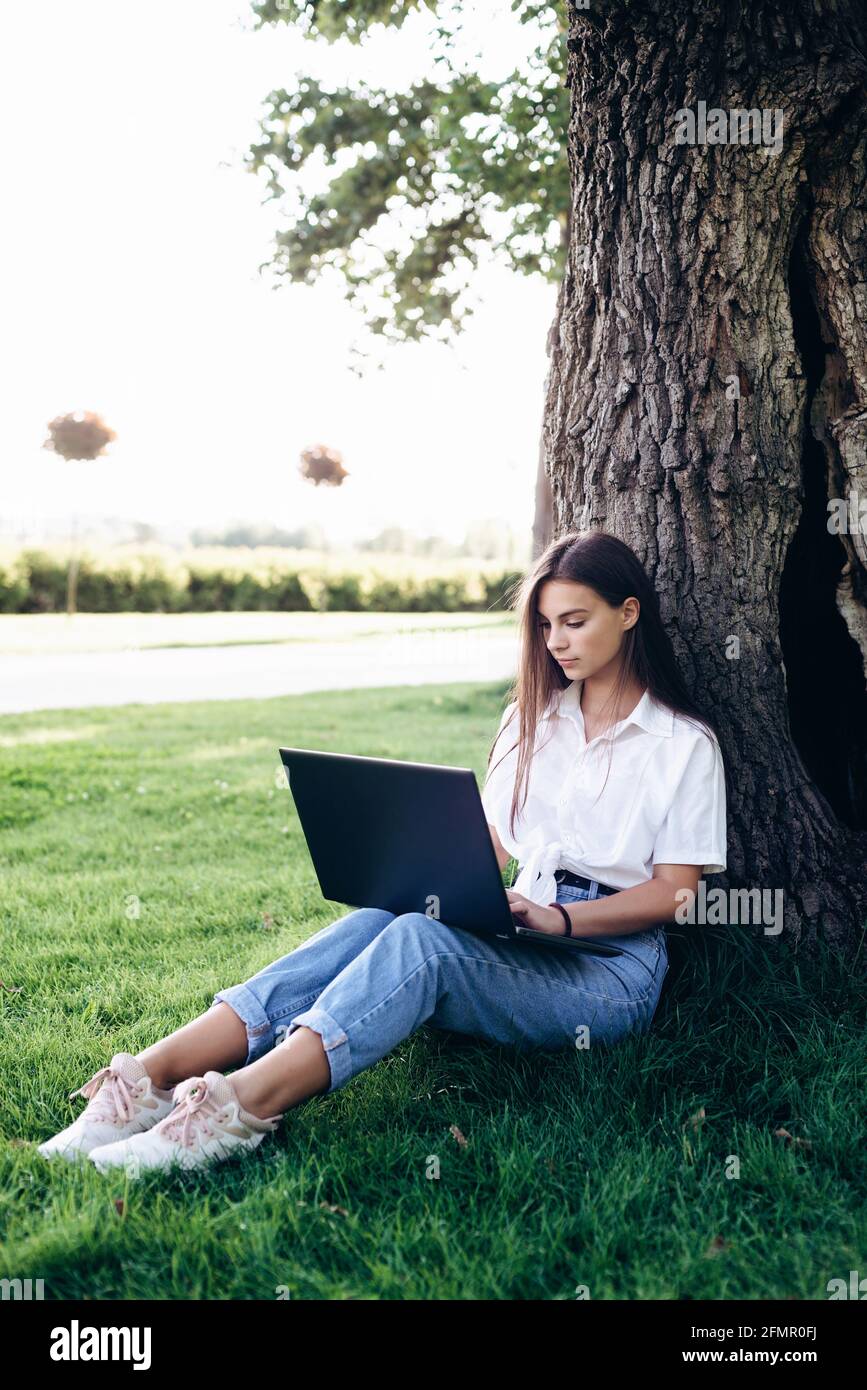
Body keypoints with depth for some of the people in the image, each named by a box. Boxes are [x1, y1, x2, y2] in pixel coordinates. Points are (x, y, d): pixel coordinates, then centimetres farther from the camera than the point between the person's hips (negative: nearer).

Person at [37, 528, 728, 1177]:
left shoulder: (685, 743, 1)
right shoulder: (534, 716, 17)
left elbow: (674, 891, -4)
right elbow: (492, 850, 15)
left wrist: (561, 917, -19)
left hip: (611, 963, -4)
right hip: (521, 937, 4)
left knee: (421, 939, -34)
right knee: (375, 921, -28)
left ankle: (238, 1106, -50)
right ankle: (150, 1076, -41)